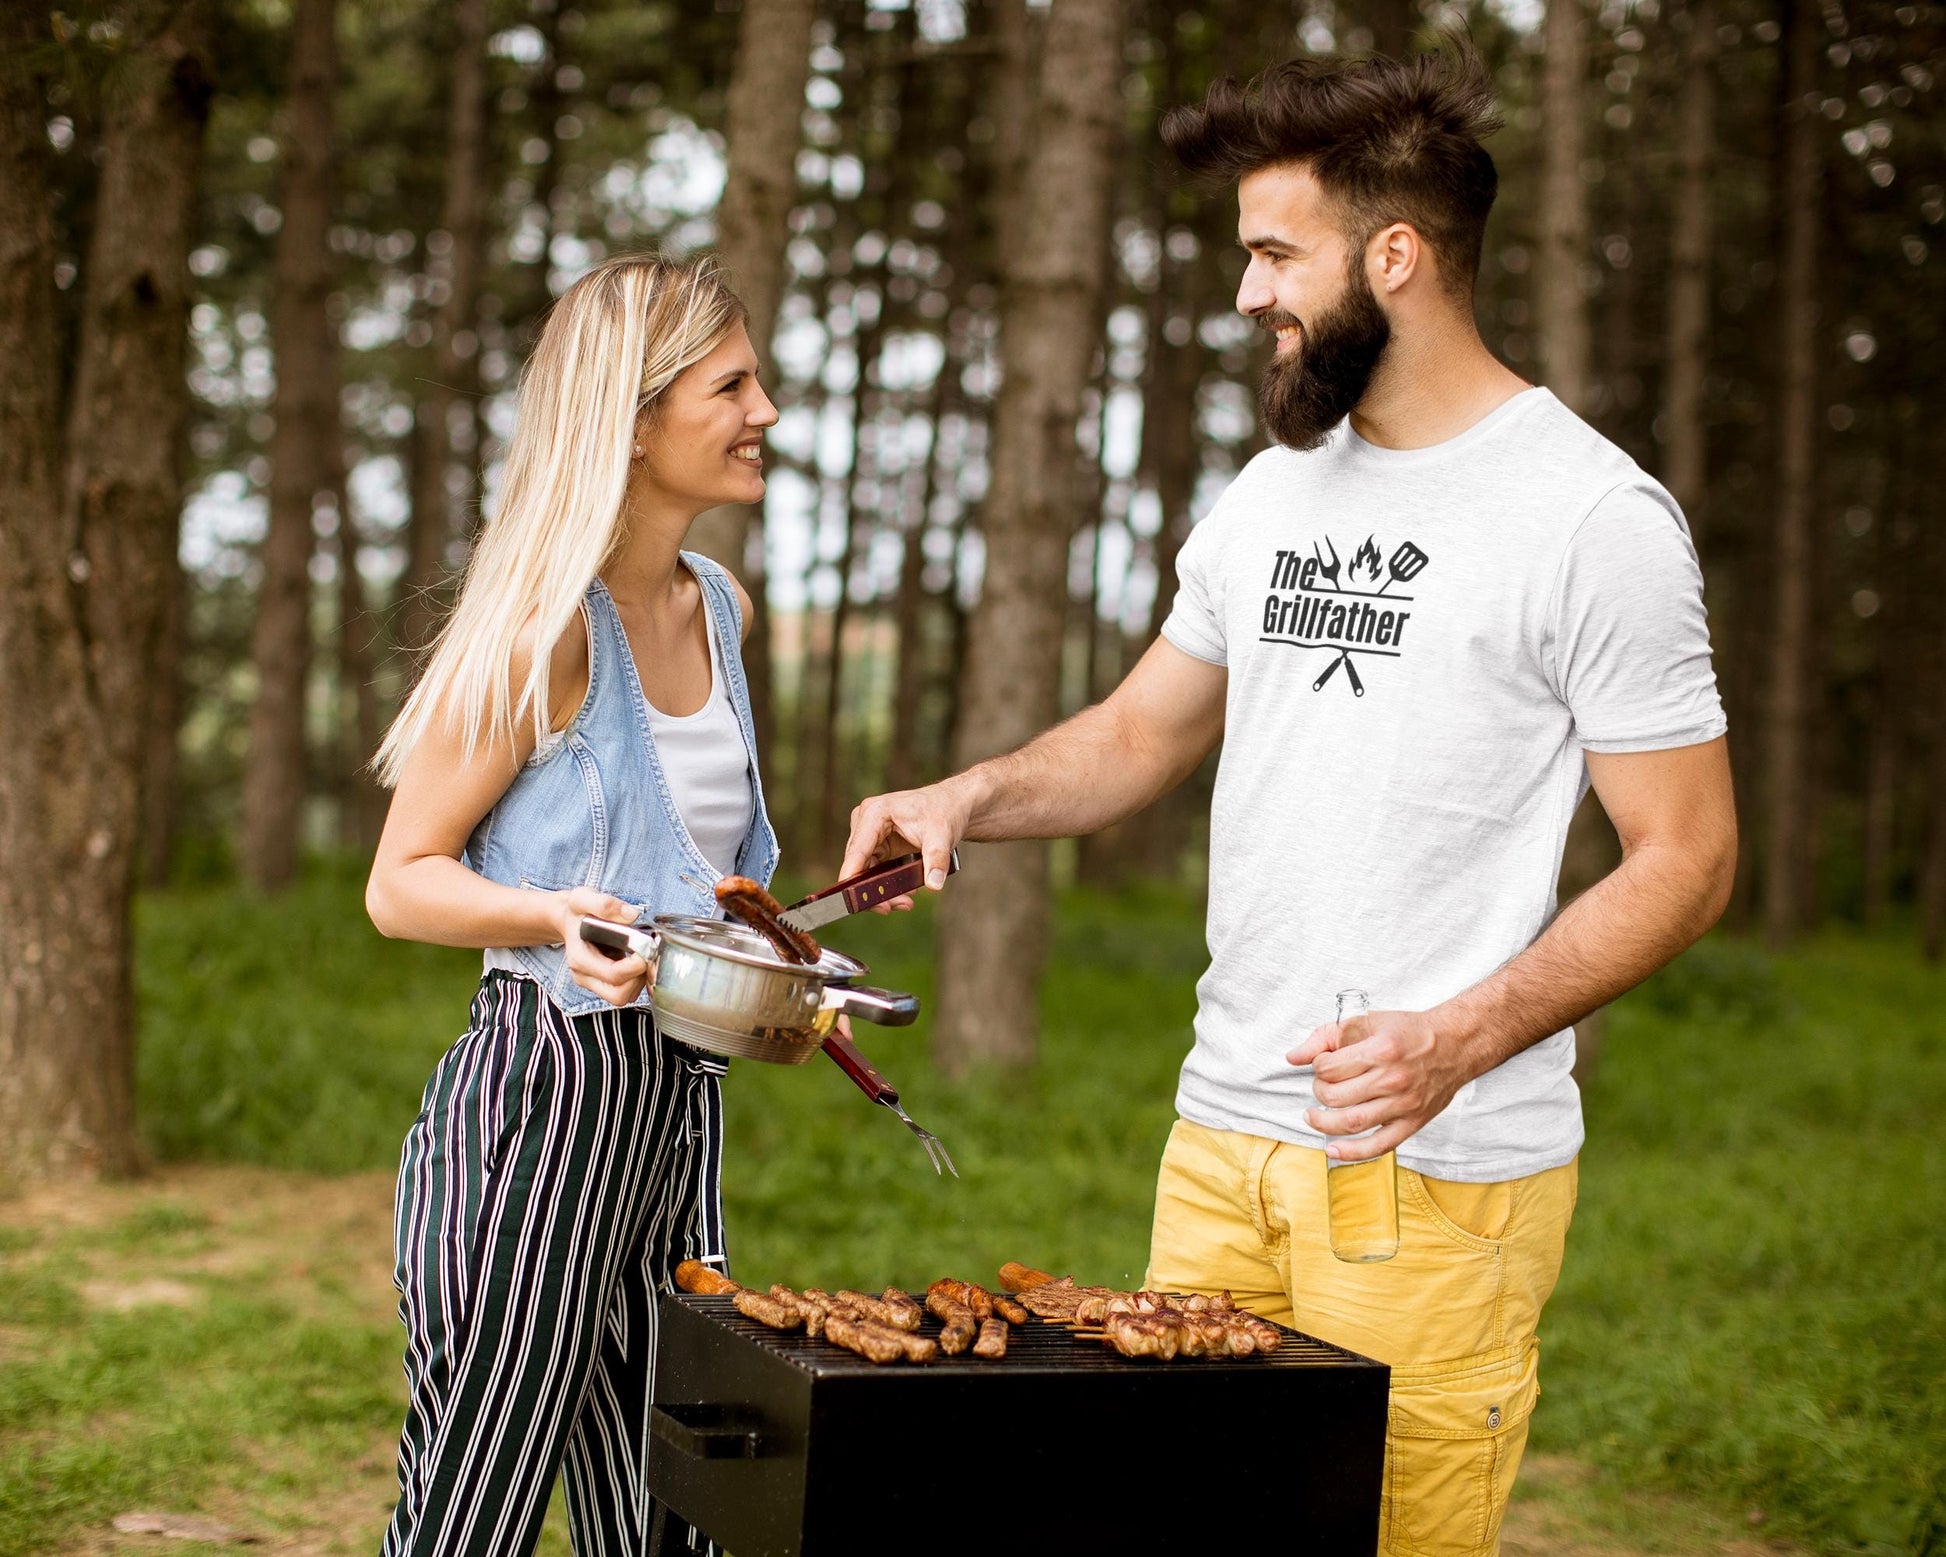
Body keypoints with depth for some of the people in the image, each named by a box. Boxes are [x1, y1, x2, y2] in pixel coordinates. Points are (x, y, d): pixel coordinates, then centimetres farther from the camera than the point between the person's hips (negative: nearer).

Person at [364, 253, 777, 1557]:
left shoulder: (723, 609, 12)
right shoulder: (550, 624, -13)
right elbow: (402, 881, -10)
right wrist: (554, 920, -26)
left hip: (680, 1101, 8)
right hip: (549, 1091, -7)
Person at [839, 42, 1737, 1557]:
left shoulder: (1595, 514, -9)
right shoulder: (1273, 492, 13)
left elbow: (1685, 860, -9)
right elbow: (1141, 732, 23)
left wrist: (1459, 1039, -22)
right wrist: (971, 794, 3)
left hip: (1439, 1166, -6)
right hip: (1221, 1133, 7)